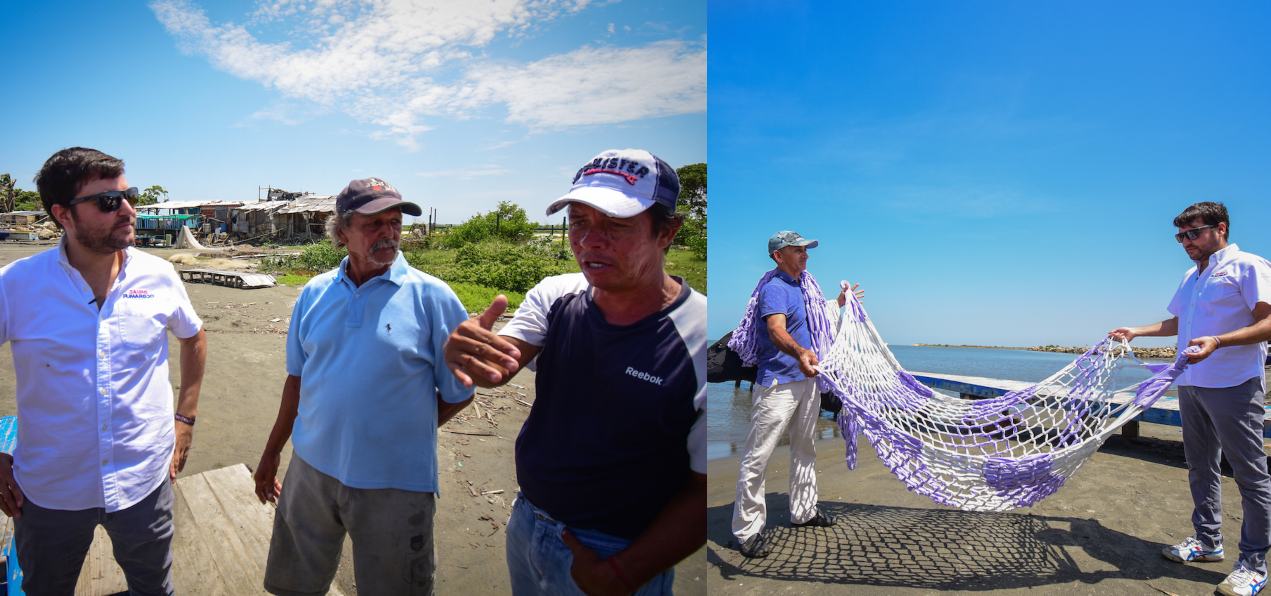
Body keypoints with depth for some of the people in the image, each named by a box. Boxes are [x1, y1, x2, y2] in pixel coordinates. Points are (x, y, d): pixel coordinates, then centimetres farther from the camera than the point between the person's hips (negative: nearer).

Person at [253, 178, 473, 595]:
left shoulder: (432, 297, -11)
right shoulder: (315, 293, 2)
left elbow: (458, 393, -6)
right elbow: (297, 378, 11)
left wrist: (398, 436, 0)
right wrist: (272, 452, 15)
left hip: (394, 485, -4)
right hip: (311, 469, 4)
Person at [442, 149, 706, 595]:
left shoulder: (699, 340, -23)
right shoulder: (555, 296, -8)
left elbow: (703, 492, -16)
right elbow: (497, 368, -20)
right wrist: (465, 352, -41)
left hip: (616, 555, -5)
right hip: (526, 523, 5)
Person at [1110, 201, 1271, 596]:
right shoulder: (1191, 277, 17)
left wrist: (1217, 341, -29)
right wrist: (1136, 331, 20)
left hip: (1233, 386, -8)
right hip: (1191, 384, 8)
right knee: (1200, 467, 14)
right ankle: (1207, 541, 25)